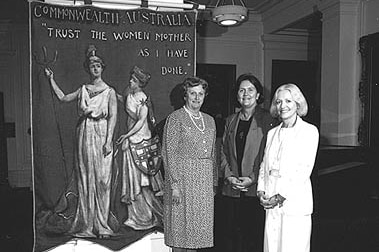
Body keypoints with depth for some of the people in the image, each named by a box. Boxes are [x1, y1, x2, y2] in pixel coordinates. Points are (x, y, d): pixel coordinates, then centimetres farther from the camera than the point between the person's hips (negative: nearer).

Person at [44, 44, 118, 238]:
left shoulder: (109, 91, 3)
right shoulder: (83, 89, 13)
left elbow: (113, 116, -4)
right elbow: (63, 98, 16)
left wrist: (109, 140, -12)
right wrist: (51, 79, 15)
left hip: (101, 135, -3)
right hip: (84, 135, 3)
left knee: (102, 178, -3)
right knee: (85, 178, 4)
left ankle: (101, 224, 5)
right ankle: (86, 224, 12)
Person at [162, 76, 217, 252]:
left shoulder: (209, 120, 14)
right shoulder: (175, 118, -4)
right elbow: (169, 153, -10)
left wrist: (214, 183, 11)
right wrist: (174, 185, -16)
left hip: (205, 181, 6)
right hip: (182, 177, -5)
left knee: (198, 227, 10)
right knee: (180, 227, 1)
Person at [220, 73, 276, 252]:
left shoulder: (266, 120, -1)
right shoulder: (230, 121, 15)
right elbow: (223, 152, 13)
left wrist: (252, 178, -13)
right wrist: (229, 176, -1)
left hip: (255, 190, -4)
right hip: (231, 190, 4)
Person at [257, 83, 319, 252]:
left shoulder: (309, 131, -2)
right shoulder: (272, 133, 15)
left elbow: (304, 170, -9)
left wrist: (281, 197, -13)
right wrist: (261, 191, 0)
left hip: (295, 202, -5)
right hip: (271, 205, 5)